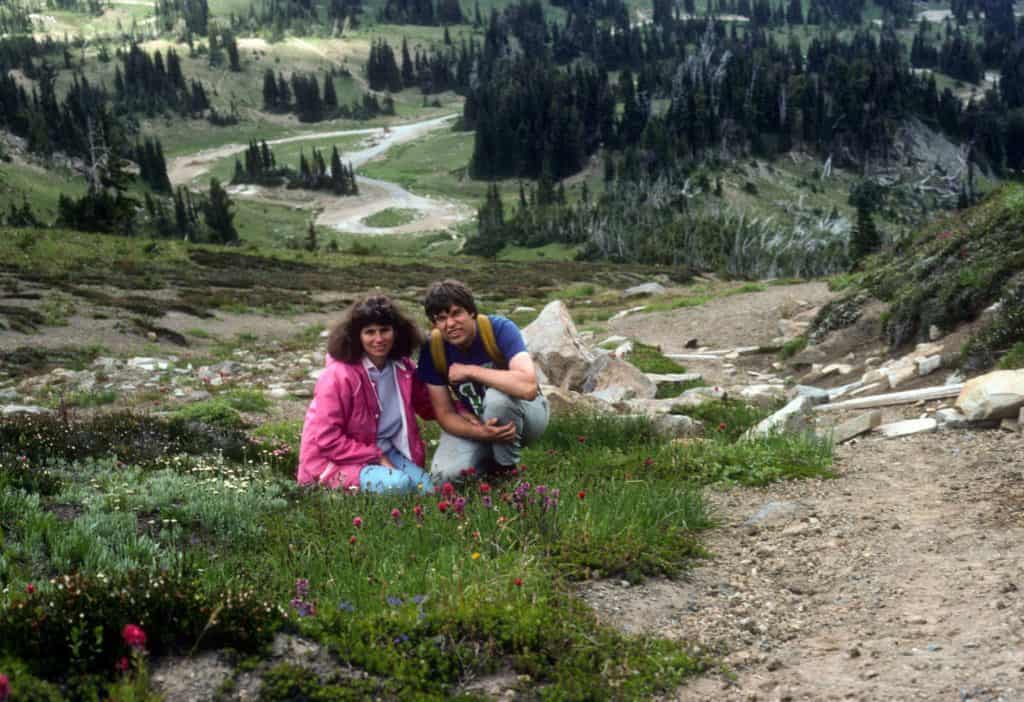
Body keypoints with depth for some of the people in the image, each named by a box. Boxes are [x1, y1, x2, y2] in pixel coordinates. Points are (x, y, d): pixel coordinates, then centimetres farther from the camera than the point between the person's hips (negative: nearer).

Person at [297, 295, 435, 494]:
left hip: (384, 452, 7)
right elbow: (326, 439, -20)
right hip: (336, 462, -7)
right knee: (398, 484, -30)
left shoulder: (402, 368, 0)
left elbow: (428, 405, 13)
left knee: (428, 489, -13)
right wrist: (375, 456, -18)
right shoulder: (339, 375, -20)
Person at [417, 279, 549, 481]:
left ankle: (507, 469, -11)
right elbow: (444, 414, -12)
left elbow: (528, 387, -41)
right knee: (444, 477, -23)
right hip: (473, 422, 3)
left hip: (524, 414, -3)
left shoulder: (500, 329, -26)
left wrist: (470, 371, -34)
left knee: (496, 396, -37)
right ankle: (490, 460, 10)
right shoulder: (432, 349, -15)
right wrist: (481, 433, -32)